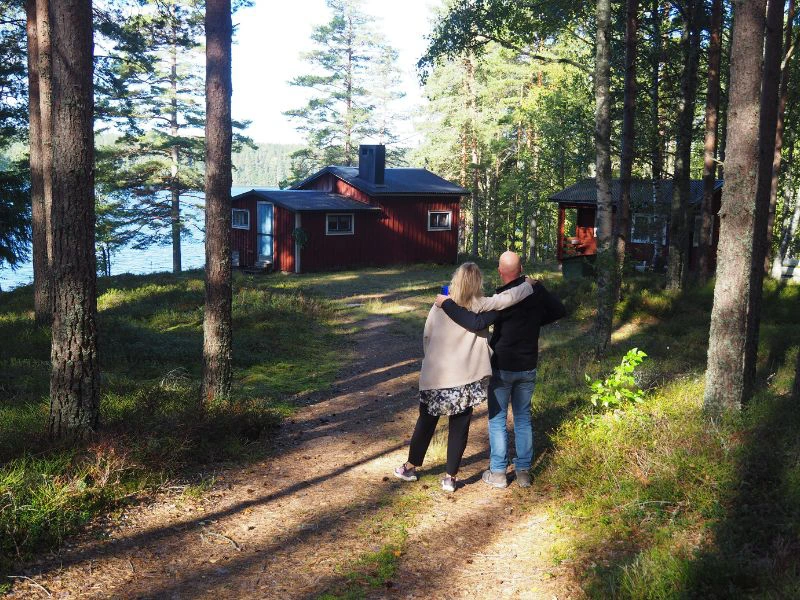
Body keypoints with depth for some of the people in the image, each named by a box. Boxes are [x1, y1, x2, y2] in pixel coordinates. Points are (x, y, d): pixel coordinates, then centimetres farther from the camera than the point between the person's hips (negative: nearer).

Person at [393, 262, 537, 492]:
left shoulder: (440, 306, 0)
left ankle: (410, 467, 28)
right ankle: (450, 477, 14)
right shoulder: (479, 306, -7)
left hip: (435, 376, 2)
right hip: (464, 378, -2)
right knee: (459, 428, 9)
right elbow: (509, 297, -11)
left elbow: (426, 337, 5)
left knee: (426, 421, 17)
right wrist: (530, 285, 6)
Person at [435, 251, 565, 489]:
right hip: (528, 368, 5)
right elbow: (559, 310, 11)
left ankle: (498, 473, 12)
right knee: (523, 418, 15)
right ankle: (524, 471, 19)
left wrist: (447, 304, -26)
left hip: (502, 368, -5)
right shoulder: (537, 290, -4)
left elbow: (477, 323, -32)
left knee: (497, 419, 7)